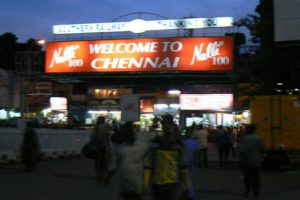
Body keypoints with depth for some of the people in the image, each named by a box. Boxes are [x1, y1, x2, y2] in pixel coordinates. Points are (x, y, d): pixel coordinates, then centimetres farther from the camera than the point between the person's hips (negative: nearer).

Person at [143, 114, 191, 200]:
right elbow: (148, 164, -3)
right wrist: (145, 183, -11)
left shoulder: (178, 145, 0)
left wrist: (186, 186, 6)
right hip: (157, 183, 1)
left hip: (173, 183, -1)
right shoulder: (154, 143, -1)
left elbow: (184, 165, 5)